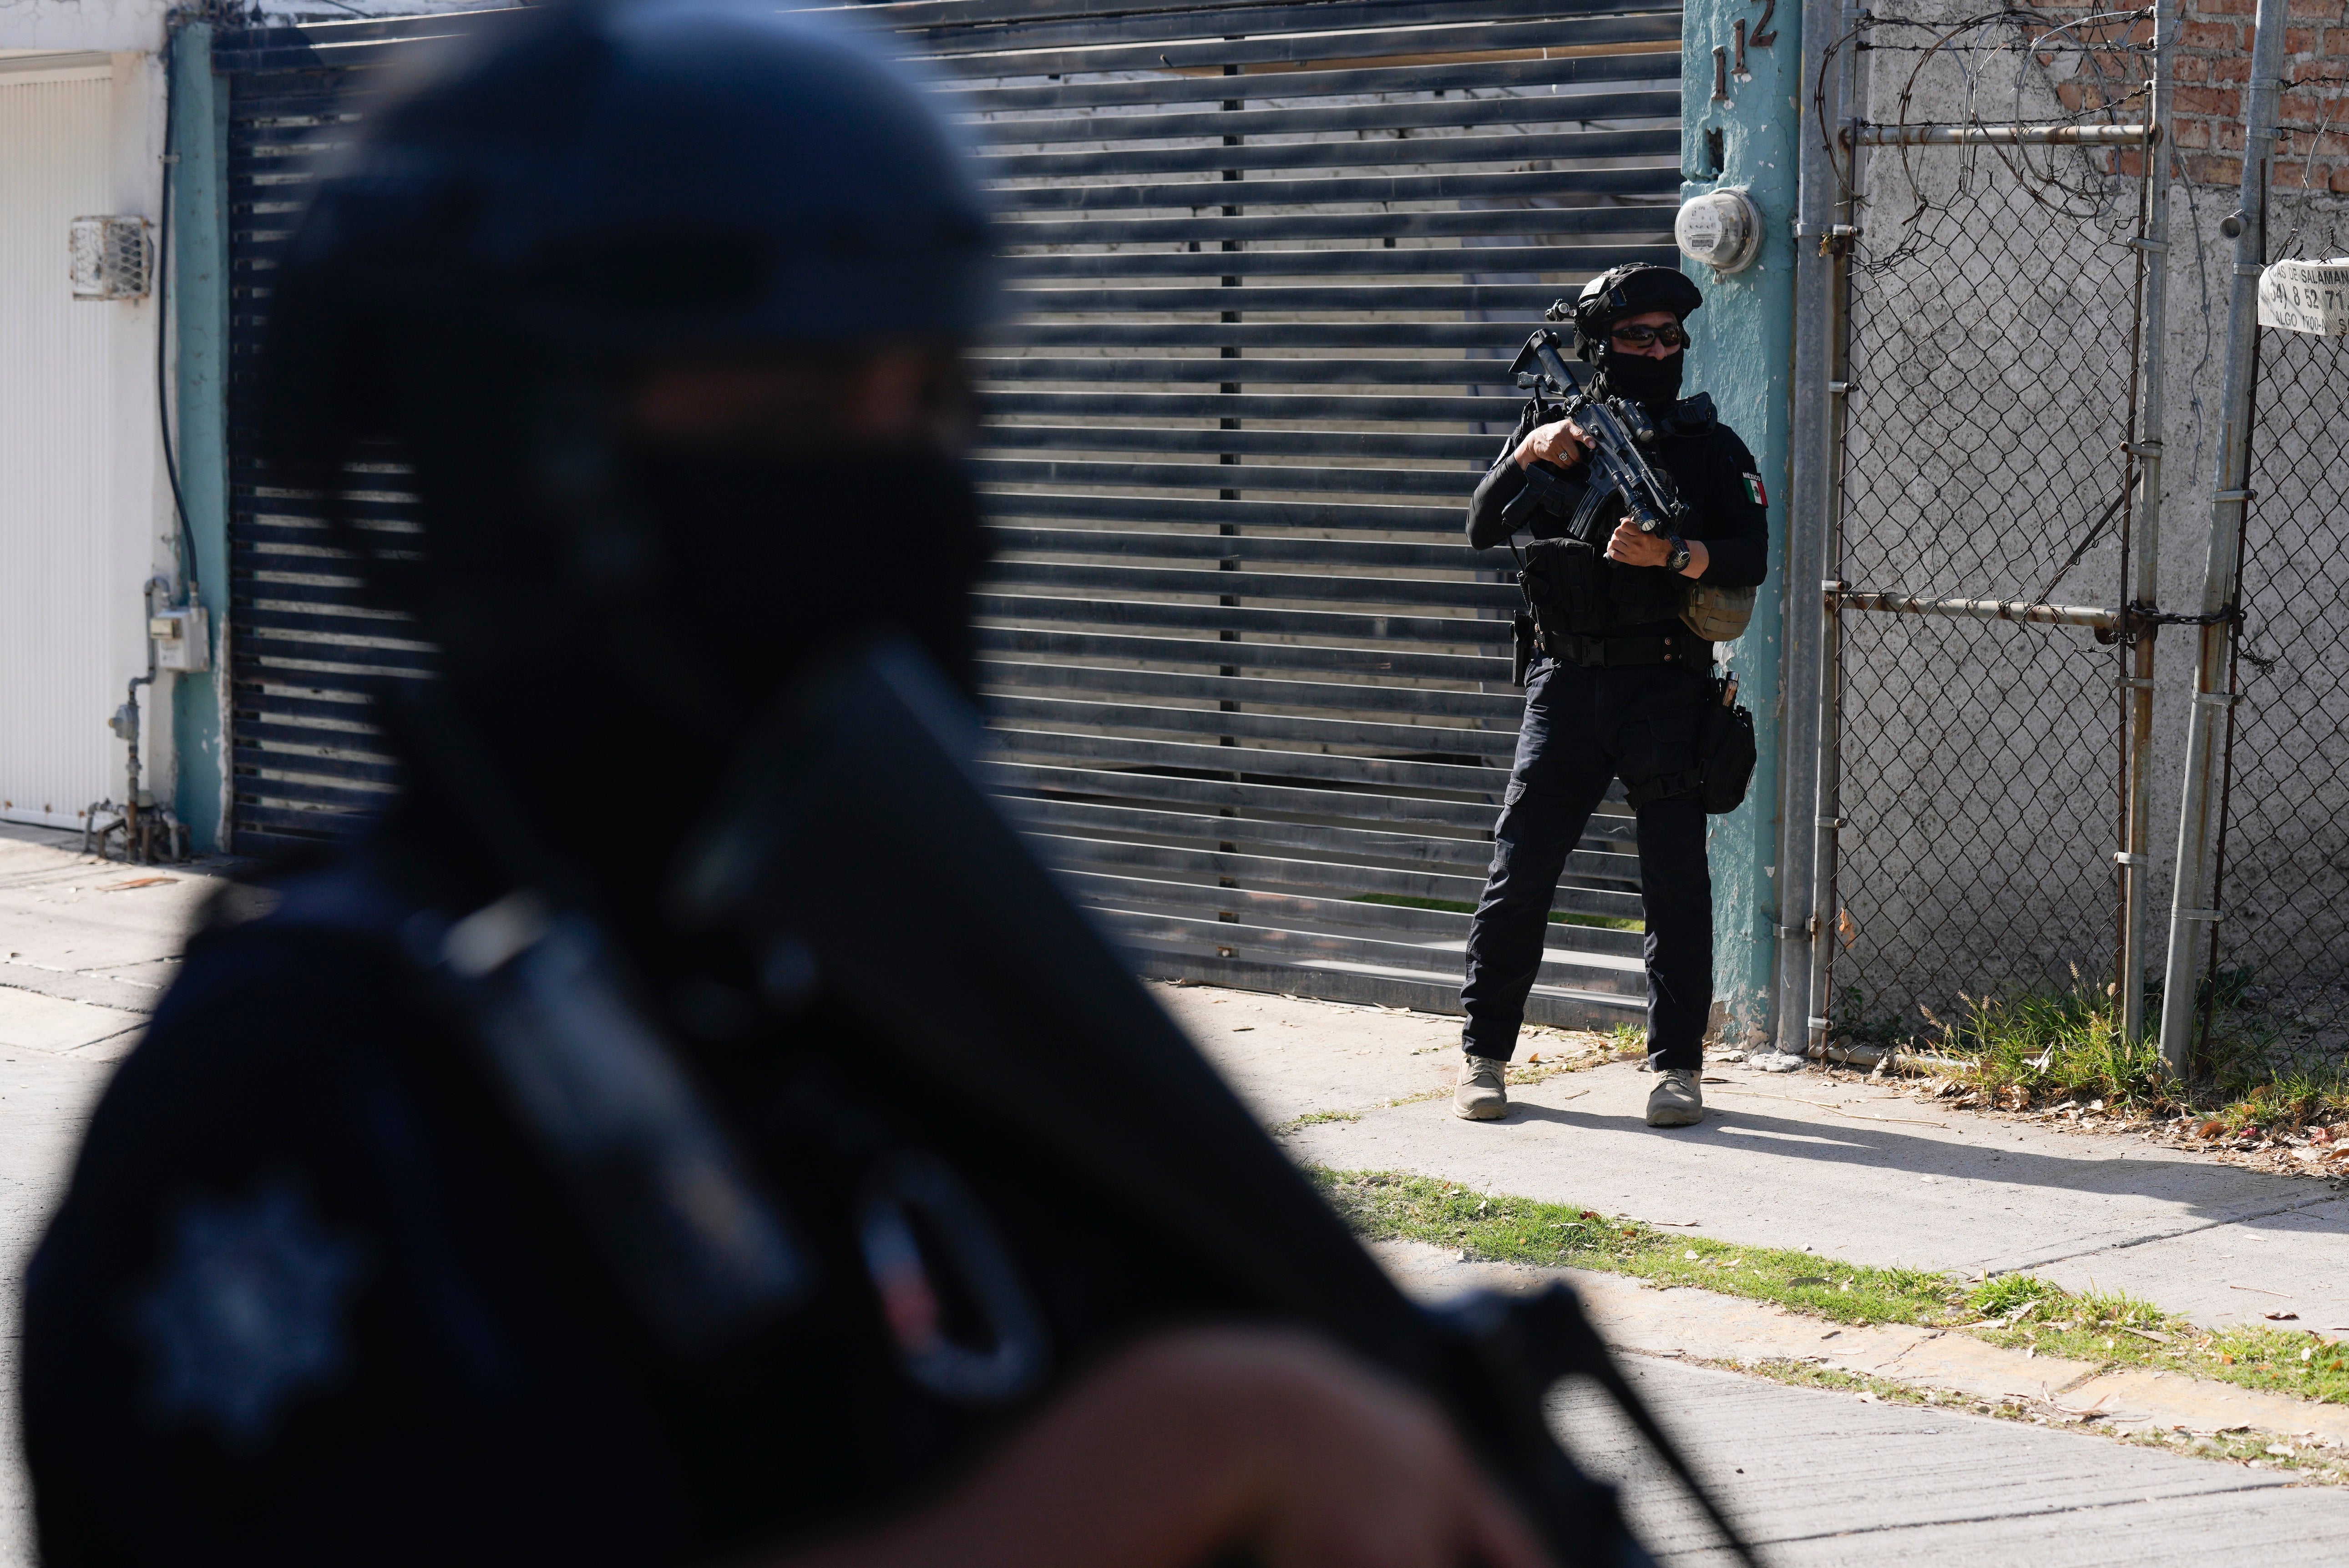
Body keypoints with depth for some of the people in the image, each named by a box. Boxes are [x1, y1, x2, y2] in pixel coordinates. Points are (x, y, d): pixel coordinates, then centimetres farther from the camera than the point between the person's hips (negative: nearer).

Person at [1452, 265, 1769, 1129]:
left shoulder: (1710, 444, 7)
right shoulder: (1555, 430, 11)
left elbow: (1751, 558, -3)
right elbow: (1484, 531, 1)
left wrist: (1672, 555, -20)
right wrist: (1529, 454, -14)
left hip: (1666, 685, -1)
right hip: (1567, 678, 1)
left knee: (1677, 880, -2)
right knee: (1519, 870, -1)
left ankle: (1677, 1064, 5)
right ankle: (1484, 1055, 8)